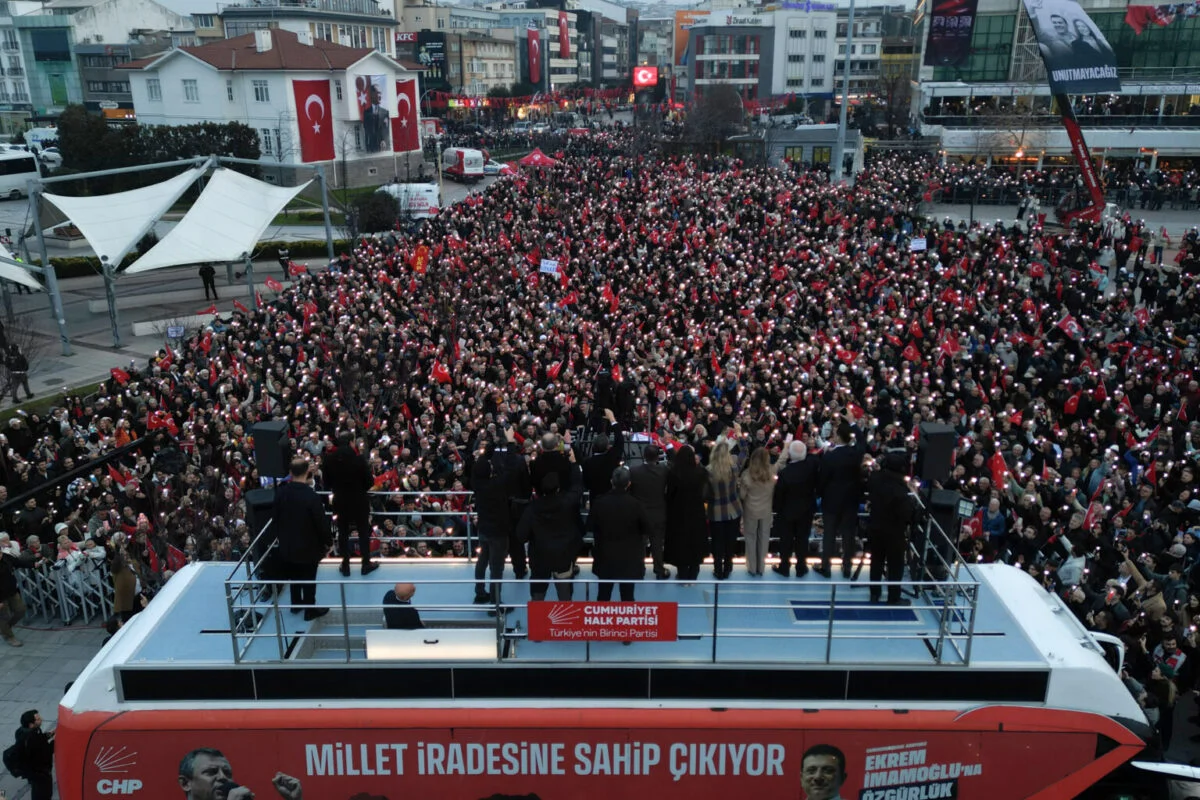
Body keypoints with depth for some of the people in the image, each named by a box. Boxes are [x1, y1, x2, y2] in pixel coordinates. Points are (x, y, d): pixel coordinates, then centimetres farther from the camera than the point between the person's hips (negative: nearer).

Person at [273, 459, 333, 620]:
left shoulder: (280, 492, -11)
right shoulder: (311, 496, -28)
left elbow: (276, 518, 2)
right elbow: (322, 522, -20)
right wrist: (328, 541, -3)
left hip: (287, 544, 5)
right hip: (308, 545, -5)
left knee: (294, 576, 24)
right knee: (308, 579, 11)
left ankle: (296, 604, 40)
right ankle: (310, 610, 24)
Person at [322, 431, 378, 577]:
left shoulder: (328, 459, -9)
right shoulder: (359, 459, -21)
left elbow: (326, 483, -1)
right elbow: (370, 482, -14)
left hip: (340, 501, 3)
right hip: (359, 501, -3)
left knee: (343, 532, 14)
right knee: (363, 532, 12)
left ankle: (345, 566, 19)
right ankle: (366, 563, 19)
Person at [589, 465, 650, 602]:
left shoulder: (600, 502, -13)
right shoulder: (634, 504, -18)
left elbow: (590, 525, 0)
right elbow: (646, 529, -7)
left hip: (605, 555, 2)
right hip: (629, 557, -2)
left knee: (604, 594, 15)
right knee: (627, 595, 8)